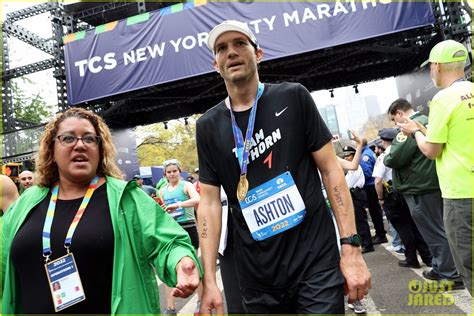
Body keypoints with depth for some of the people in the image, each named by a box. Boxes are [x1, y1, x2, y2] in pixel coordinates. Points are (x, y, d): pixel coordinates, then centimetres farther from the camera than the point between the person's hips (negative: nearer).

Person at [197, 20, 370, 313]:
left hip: (317, 262, -2)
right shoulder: (208, 126, 1)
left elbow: (330, 169, -4)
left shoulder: (293, 97, -4)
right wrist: (209, 280, -5)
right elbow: (210, 202, -1)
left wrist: (351, 247, -10)